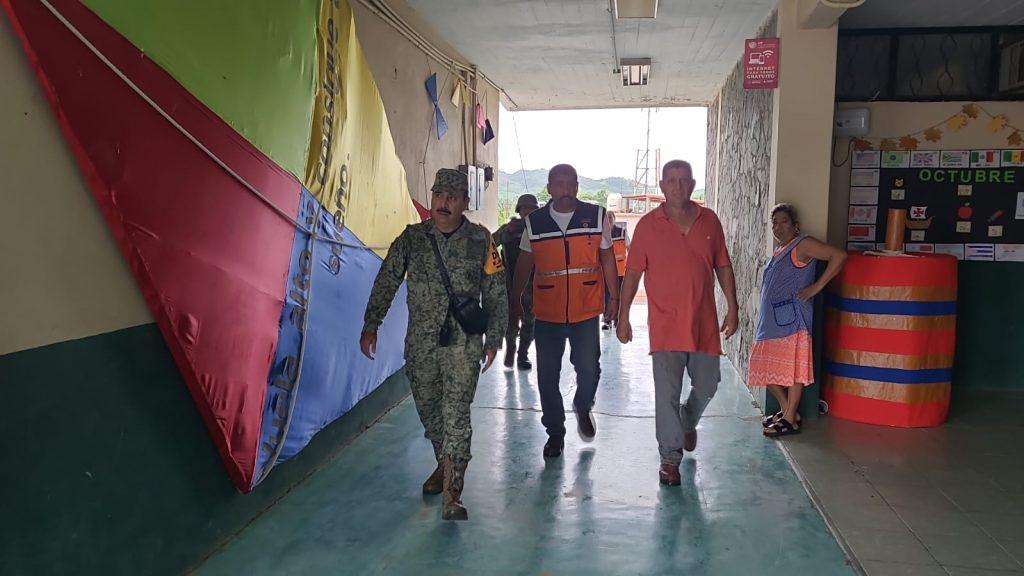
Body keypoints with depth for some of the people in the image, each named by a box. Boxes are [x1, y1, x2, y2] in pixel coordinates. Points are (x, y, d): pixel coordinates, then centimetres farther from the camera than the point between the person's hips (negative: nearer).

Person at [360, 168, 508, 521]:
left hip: (464, 342, -2)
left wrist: (494, 339, 3)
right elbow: (386, 282, 6)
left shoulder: (480, 240, -1)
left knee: (456, 414, -10)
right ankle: (443, 465, 38)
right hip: (420, 342, 3)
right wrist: (371, 326, 3)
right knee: (427, 408, 13)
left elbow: (496, 294, 4)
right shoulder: (412, 238, 2)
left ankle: (452, 494, -6)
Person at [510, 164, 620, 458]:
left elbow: (607, 257, 9)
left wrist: (614, 295, 7)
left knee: (589, 369, -1)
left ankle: (583, 407, 32)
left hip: (587, 311, -1)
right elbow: (524, 264, 12)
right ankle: (555, 432, 23)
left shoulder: (596, 216, 2)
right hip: (547, 313, 1)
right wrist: (514, 299, 13)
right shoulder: (534, 222, 3)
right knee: (547, 376, 6)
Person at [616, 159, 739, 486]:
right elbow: (632, 273, 0)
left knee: (707, 386, 13)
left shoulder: (709, 221, 5)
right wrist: (623, 317, -2)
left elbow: (723, 266, 11)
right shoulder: (648, 224, -2)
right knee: (667, 393, -3)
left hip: (704, 322, 3)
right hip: (665, 324, -3)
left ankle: (688, 423, 45)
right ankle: (670, 458, 11)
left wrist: (732, 309, 7)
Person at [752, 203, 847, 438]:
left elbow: (839, 256, -17)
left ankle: (790, 419, 5)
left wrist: (816, 286, -15)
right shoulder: (778, 251, 20)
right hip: (771, 320, 9)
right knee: (766, 368, 10)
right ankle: (787, 409, 24)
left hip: (792, 319, -9)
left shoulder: (802, 245, -6)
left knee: (792, 368, -2)